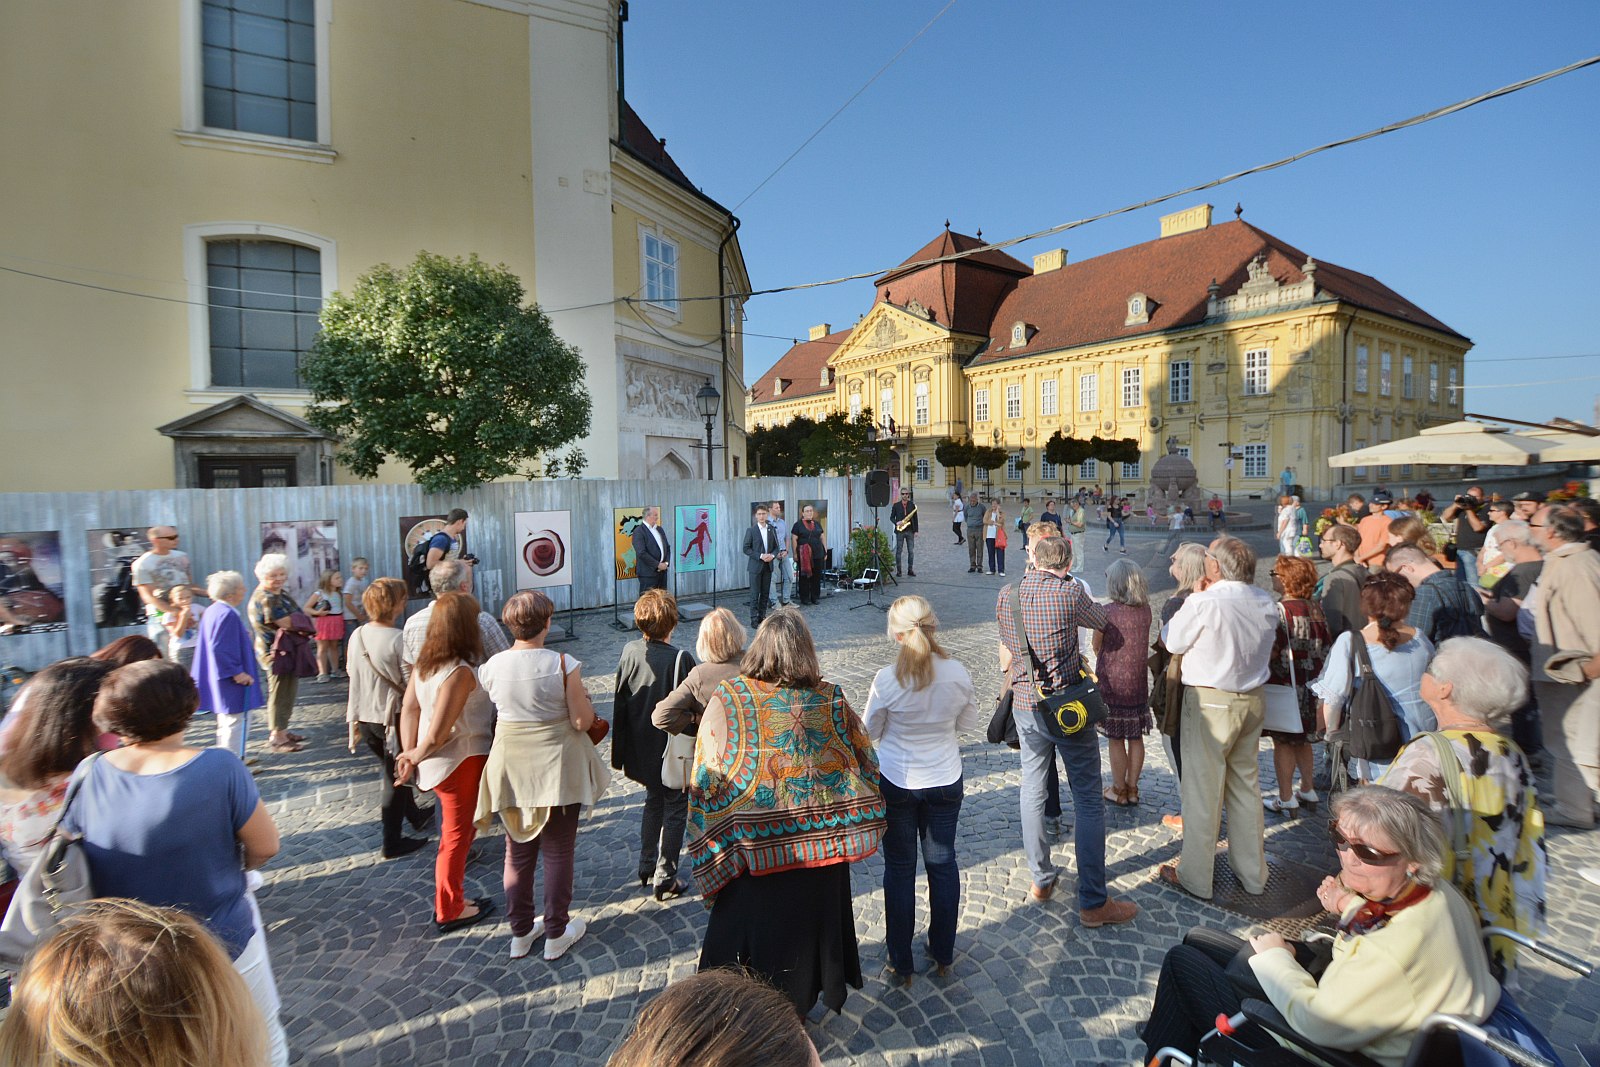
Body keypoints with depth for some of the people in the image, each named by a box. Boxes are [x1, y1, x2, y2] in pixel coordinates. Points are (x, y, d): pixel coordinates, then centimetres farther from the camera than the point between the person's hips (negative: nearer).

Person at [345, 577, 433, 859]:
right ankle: (392, 843, 18)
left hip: (364, 717, 7)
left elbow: (353, 677, 6)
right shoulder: (398, 639, -22)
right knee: (396, 775, 9)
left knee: (390, 770, 24)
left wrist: (354, 721, 17)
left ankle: (415, 815, 44)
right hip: (392, 716, -7)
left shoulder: (357, 636, -3)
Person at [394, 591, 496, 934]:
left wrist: (409, 754, 2)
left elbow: (409, 708, 3)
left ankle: (450, 900, 43)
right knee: (456, 836, 10)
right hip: (461, 761, -8)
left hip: (437, 761, 8)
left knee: (456, 831, 25)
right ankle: (449, 912, 28)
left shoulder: (424, 661, 0)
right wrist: (416, 755, -9)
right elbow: (438, 733, -28)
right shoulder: (461, 671, -28)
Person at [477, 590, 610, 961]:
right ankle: (556, 933, 27)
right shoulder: (564, 665, -19)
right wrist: (585, 699, 4)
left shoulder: (492, 666, -9)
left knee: (517, 852, 20)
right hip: (557, 770, -3)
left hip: (511, 772, 3)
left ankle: (521, 933, 34)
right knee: (557, 853, 14)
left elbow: (491, 709, 2)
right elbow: (582, 721, -16)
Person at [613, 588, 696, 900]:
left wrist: (620, 751, 10)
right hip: (673, 749, -5)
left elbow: (620, 704, 0)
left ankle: (647, 867, 37)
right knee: (675, 809, 11)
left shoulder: (629, 652, -8)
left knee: (653, 801, 25)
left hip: (641, 747, 5)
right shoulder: (679, 658, -23)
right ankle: (665, 880, 18)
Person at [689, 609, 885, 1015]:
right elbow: (866, 764, 0)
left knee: (754, 932, 18)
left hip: (753, 850, -2)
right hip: (822, 851, 2)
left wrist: (709, 858, -3)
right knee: (808, 926, 24)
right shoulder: (832, 699, -9)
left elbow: (706, 782, -14)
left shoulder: (727, 699, -15)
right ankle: (801, 1000, 44)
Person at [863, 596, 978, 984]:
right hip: (945, 781, 3)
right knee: (943, 864, 20)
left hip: (896, 783, -2)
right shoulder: (957, 672, -16)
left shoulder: (886, 679, -23)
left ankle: (901, 965, 26)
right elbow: (968, 722, 1)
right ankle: (943, 955, 36)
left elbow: (870, 732, -7)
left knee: (899, 869, 13)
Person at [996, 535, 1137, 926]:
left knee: (1032, 791, 18)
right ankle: (1094, 902, 11)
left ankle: (1041, 879, 30)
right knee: (1089, 802, 5)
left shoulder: (1006, 594, 1)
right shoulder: (1069, 592, -14)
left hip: (1025, 706, 5)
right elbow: (1103, 622, 5)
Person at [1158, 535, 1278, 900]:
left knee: (1202, 789, 4)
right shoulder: (1266, 603, 1)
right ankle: (1252, 875, 30)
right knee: (1246, 785, 18)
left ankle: (1195, 877, 15)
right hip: (1253, 700, 7)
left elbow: (1172, 641, -6)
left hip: (1210, 702, -7)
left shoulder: (1204, 602, -19)